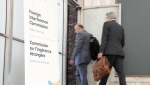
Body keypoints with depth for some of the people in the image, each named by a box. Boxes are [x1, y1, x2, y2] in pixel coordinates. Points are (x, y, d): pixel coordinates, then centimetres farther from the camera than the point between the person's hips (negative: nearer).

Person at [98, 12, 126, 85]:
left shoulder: (107, 24, 4)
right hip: (119, 53, 5)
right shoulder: (120, 27, 20)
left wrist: (101, 52, -12)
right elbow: (123, 42, 19)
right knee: (121, 74, -1)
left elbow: (104, 39, -7)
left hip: (109, 52, -5)